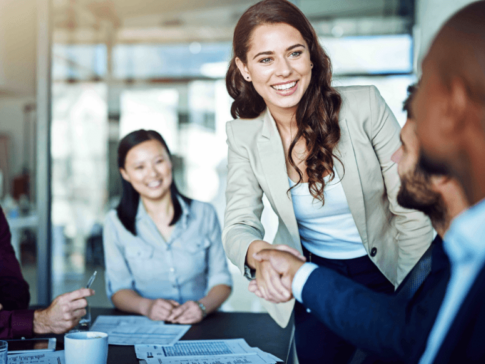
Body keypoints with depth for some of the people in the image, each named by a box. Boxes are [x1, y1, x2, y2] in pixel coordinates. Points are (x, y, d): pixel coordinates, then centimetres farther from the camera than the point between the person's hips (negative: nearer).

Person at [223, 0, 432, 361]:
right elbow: (239, 224, -13)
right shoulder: (244, 135, -10)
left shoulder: (365, 105, -18)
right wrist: (259, 253, -37)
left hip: (385, 271, -1)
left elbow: (411, 211, -13)